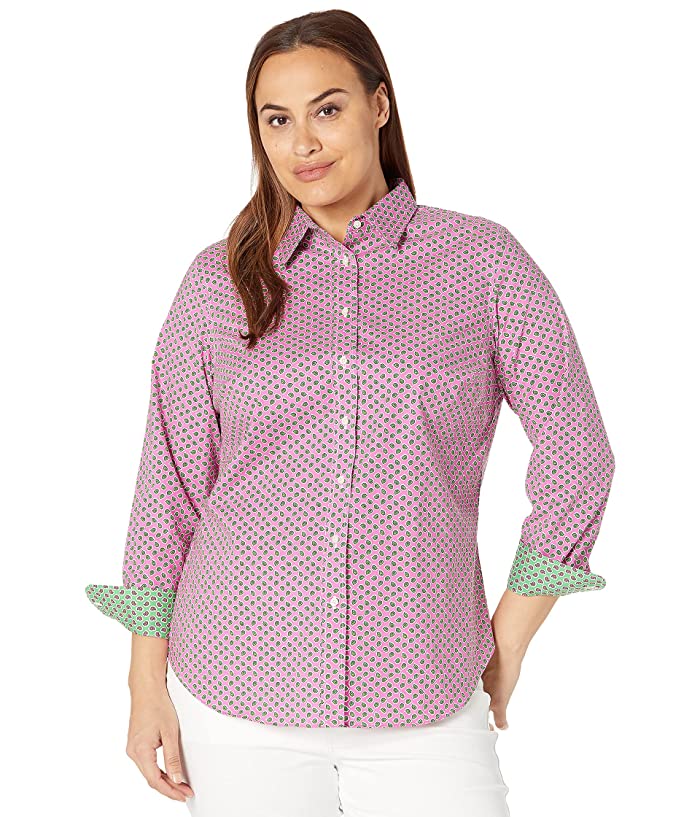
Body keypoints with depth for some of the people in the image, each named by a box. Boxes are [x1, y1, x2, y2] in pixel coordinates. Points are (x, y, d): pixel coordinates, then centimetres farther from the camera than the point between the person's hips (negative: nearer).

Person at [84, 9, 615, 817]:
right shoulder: (220, 280, 2)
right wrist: (148, 682, 4)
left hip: (423, 714, 0)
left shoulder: (484, 261, -1)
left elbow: (574, 460, 2)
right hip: (234, 704, 1)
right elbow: (170, 484, 4)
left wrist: (508, 644, 3)